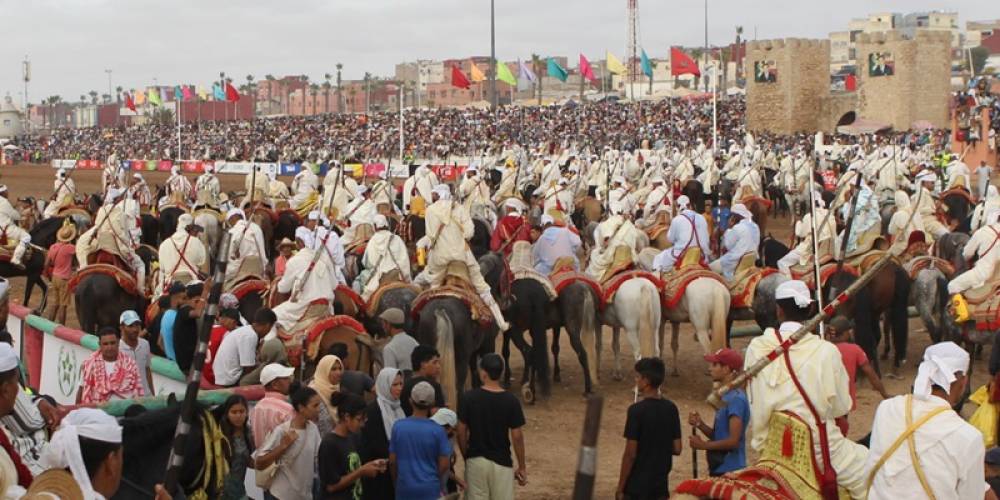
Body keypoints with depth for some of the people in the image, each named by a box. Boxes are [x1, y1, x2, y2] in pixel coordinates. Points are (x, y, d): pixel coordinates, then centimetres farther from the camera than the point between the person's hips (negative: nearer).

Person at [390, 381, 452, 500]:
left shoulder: (398, 427, -5)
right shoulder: (437, 430, -9)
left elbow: (392, 461, 1)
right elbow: (444, 464, -6)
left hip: (405, 489, 2)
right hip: (430, 489, -2)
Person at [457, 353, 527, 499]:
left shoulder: (468, 398, -9)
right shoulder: (511, 401, -11)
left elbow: (461, 433, -4)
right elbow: (517, 437, -8)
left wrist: (466, 457, 12)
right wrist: (522, 467, 2)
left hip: (475, 461, 1)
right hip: (501, 462, -1)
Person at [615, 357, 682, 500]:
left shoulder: (637, 410, -17)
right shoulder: (671, 408, 1)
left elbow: (630, 454, -15)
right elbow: (677, 448, 5)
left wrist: (620, 488, -8)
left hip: (636, 487, -6)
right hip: (661, 486, 6)